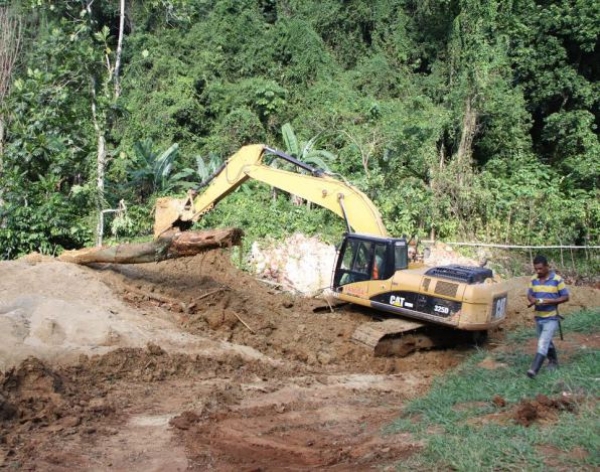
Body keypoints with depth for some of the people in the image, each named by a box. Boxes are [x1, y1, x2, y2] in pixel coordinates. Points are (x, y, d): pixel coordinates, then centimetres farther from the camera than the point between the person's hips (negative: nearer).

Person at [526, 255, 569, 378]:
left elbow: (566, 297, -7)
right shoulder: (533, 279, 3)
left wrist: (551, 301, -22)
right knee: (546, 343, 20)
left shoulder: (557, 279, -11)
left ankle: (534, 369, -23)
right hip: (538, 317, 6)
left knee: (543, 343, -16)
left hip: (551, 318, -6)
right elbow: (529, 294, 12)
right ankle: (553, 362, 43)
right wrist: (532, 300, -12)